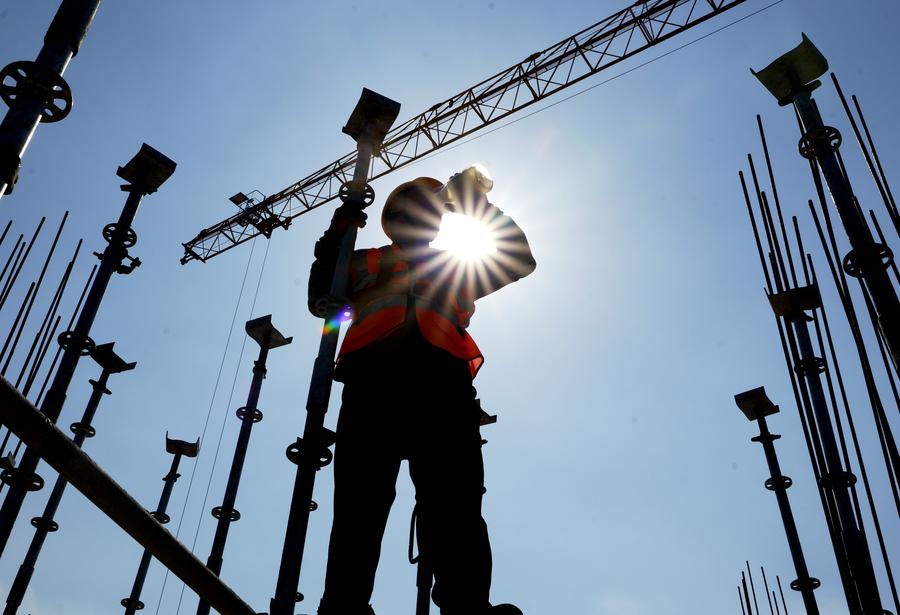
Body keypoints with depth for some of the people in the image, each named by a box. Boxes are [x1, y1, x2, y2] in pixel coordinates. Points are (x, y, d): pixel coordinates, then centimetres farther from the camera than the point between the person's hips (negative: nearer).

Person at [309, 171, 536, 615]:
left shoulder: (457, 269, 36)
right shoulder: (367, 263, 33)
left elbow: (521, 258, 33)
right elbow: (321, 300, 22)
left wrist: (479, 205, 32)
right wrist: (335, 239, 12)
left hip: (442, 381, 1)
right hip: (373, 378, 0)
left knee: (455, 503, -18)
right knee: (361, 500, -16)